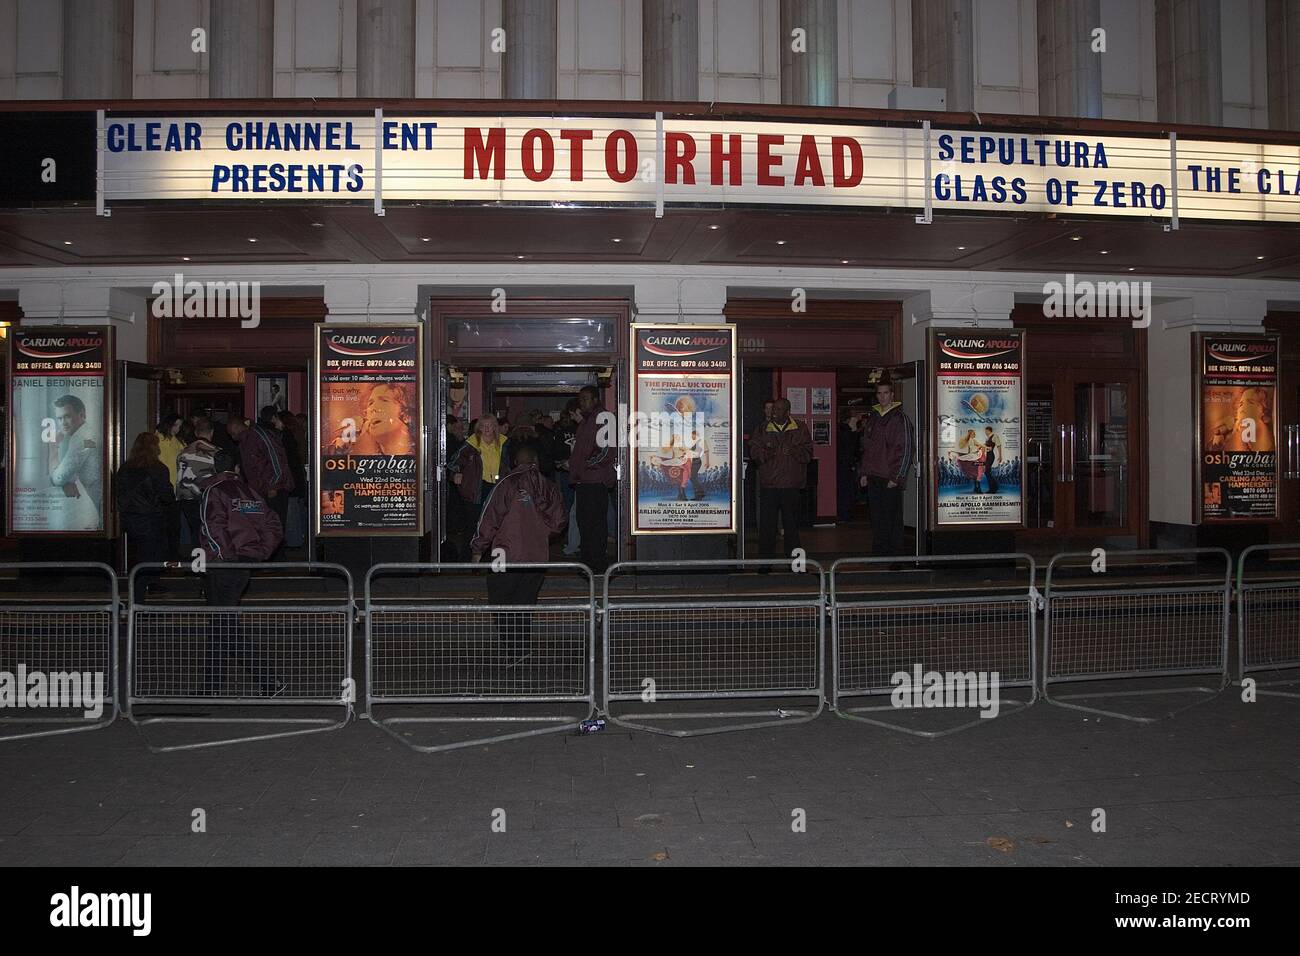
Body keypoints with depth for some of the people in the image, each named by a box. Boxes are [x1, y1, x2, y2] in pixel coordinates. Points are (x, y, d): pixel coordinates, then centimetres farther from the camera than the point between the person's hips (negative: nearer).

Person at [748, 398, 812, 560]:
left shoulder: (800, 428, 7)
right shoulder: (763, 429, 10)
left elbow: (807, 452, 3)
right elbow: (753, 451, 4)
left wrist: (793, 451, -15)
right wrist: (766, 453, -15)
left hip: (791, 484, 0)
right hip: (768, 484, 0)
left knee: (791, 523, 7)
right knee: (766, 523, -2)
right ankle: (765, 559, 5)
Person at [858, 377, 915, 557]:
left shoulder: (900, 418, -5)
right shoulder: (872, 418, 15)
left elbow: (907, 450, -8)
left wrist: (896, 477, -13)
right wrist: (863, 473, 10)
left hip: (891, 480, -6)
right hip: (873, 478, 6)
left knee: (893, 520, -2)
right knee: (877, 520, 8)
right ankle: (878, 555, 15)